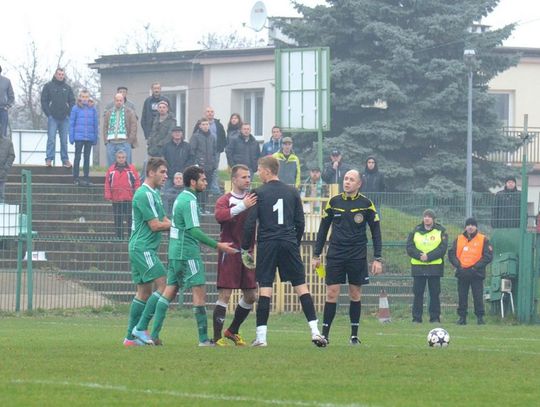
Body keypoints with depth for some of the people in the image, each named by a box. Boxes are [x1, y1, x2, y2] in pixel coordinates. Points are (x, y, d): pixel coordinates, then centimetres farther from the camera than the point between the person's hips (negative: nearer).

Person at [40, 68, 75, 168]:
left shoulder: (67, 88, 14)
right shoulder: (48, 86, 5)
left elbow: (72, 102, 14)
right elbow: (44, 101, 2)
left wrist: (69, 113, 1)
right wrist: (48, 114, -7)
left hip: (64, 118, 3)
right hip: (53, 117, -3)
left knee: (64, 140, 4)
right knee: (51, 139, -9)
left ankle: (65, 160, 7)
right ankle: (49, 159, -10)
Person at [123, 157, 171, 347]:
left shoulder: (154, 194, 18)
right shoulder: (144, 194, -14)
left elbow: (163, 221, 16)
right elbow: (155, 225, -16)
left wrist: (169, 224, -6)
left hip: (140, 249, 10)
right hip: (142, 248, -10)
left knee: (144, 291, 9)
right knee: (163, 285, -13)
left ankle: (131, 336, 10)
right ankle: (140, 328, -12)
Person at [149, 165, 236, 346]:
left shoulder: (180, 198, 15)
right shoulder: (189, 201, -15)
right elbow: (194, 230, -20)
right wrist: (217, 245, -19)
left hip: (175, 251, 9)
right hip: (188, 253, -9)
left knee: (170, 291, 9)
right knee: (199, 292, -6)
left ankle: (154, 335, 6)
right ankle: (203, 339, -7)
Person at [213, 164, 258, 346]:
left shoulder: (253, 199, 12)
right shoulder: (225, 200, -4)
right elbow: (219, 215, -25)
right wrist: (242, 206, -34)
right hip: (229, 253, -6)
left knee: (250, 296, 9)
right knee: (224, 295, -8)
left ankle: (232, 331, 26)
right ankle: (217, 337, -5)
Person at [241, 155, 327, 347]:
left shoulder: (259, 193, -3)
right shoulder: (292, 192, 8)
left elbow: (250, 224, -5)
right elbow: (300, 223, 11)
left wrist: (245, 249, 4)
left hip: (267, 245, -3)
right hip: (289, 243, 3)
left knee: (264, 287, -2)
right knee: (301, 286, 5)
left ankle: (261, 336, -4)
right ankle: (314, 331, -2)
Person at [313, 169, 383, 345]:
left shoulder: (366, 204, 0)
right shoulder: (333, 202, 4)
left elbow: (376, 232, 4)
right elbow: (323, 229, 11)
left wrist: (377, 259, -2)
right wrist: (316, 255, 8)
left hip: (357, 256, -1)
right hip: (335, 255, 1)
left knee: (355, 294, 3)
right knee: (331, 294, -4)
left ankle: (354, 335, 12)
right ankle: (325, 333, 0)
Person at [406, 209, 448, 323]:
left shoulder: (441, 231, 3)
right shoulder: (416, 231, 9)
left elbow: (442, 249, -7)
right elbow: (409, 248, 1)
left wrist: (429, 256, -18)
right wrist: (420, 255, -17)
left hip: (435, 266, -2)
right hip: (418, 267, 2)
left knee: (434, 293, 0)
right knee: (418, 293, 1)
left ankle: (435, 317, 5)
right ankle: (416, 317, 5)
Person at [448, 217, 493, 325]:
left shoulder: (483, 240, 2)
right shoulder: (459, 239, 11)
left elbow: (488, 256, -3)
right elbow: (452, 254, 8)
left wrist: (476, 267, -12)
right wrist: (458, 265, -7)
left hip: (476, 273, -3)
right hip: (462, 273, 3)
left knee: (478, 296, -4)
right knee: (462, 296, 4)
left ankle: (480, 317, 2)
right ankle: (462, 317, 9)